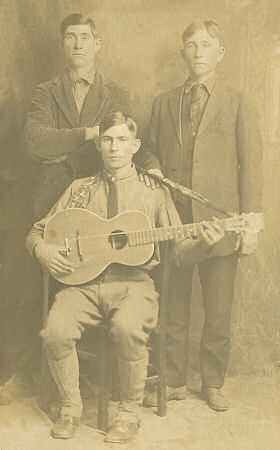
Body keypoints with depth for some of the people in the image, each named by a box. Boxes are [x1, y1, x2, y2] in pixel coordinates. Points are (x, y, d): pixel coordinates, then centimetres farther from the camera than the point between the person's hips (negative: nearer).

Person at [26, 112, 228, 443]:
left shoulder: (153, 192, 12)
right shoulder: (80, 189, 16)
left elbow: (178, 251, 8)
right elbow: (37, 231, 19)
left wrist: (203, 244, -13)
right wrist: (41, 249, -4)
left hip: (133, 282, -2)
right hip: (83, 281, 2)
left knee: (128, 329, -34)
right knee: (56, 331, -27)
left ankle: (130, 412, -8)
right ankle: (70, 407, 1)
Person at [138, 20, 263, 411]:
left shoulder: (237, 103, 5)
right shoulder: (164, 103, 13)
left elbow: (251, 164, 1)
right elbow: (150, 152, 20)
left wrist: (251, 221, -6)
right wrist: (152, 169, -4)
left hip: (220, 222, -2)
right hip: (172, 221, 2)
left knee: (219, 313, 6)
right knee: (172, 310, 9)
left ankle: (213, 383, 23)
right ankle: (173, 382, 24)